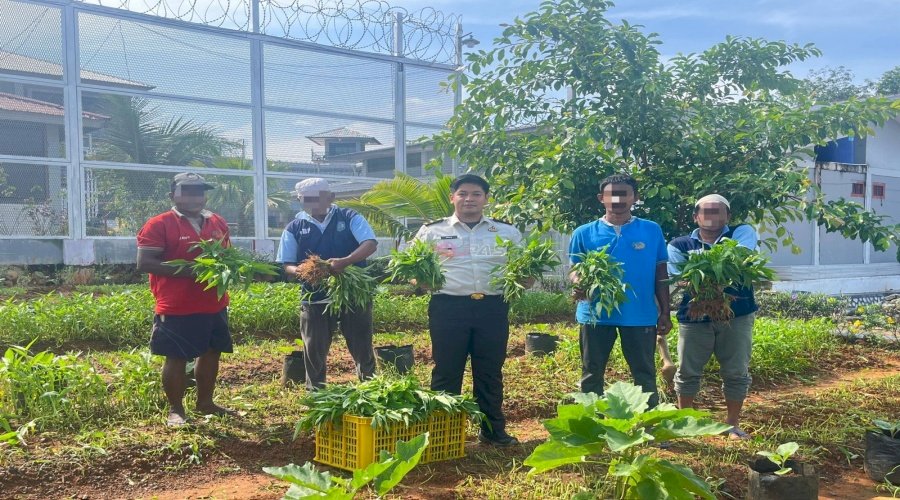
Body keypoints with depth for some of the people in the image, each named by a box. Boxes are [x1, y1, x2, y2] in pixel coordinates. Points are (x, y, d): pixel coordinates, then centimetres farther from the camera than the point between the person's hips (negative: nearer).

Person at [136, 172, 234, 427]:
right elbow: (144, 263, -15)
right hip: (177, 309, -6)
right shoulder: (159, 225, -8)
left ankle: (205, 402, 30)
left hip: (215, 306, 6)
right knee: (176, 358, 1)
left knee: (211, 353, 14)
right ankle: (175, 409, 15)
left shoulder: (218, 223, 11)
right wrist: (187, 270, -21)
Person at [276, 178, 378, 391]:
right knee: (314, 351, 10)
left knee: (362, 348, 9)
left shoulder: (349, 218, -2)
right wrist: (300, 271, -22)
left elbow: (370, 244, -14)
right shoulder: (294, 228, 4)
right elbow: (287, 265, 2)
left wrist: (345, 261, -30)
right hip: (316, 299, 2)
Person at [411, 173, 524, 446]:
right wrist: (422, 281, -14)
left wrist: (522, 279, -7)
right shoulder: (432, 231, 8)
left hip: (492, 308, 2)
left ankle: (493, 429, 22)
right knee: (446, 371, 3)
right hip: (448, 308, -1)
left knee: (490, 371, 9)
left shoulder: (507, 233, 12)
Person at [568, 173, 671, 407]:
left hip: (640, 315, 0)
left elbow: (660, 275, 6)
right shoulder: (584, 233, 2)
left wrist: (664, 313, 4)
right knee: (592, 374, 11)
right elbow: (575, 271, 4)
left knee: (645, 374, 10)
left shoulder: (652, 231, 3)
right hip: (595, 314, 1)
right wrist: (578, 284, -20)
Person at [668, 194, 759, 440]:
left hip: (737, 315, 0)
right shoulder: (679, 245, 5)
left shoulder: (743, 233, 3)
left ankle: (733, 424, 25)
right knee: (687, 372, 7)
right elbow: (677, 280, -8)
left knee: (737, 373, 7)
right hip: (694, 316, 0)